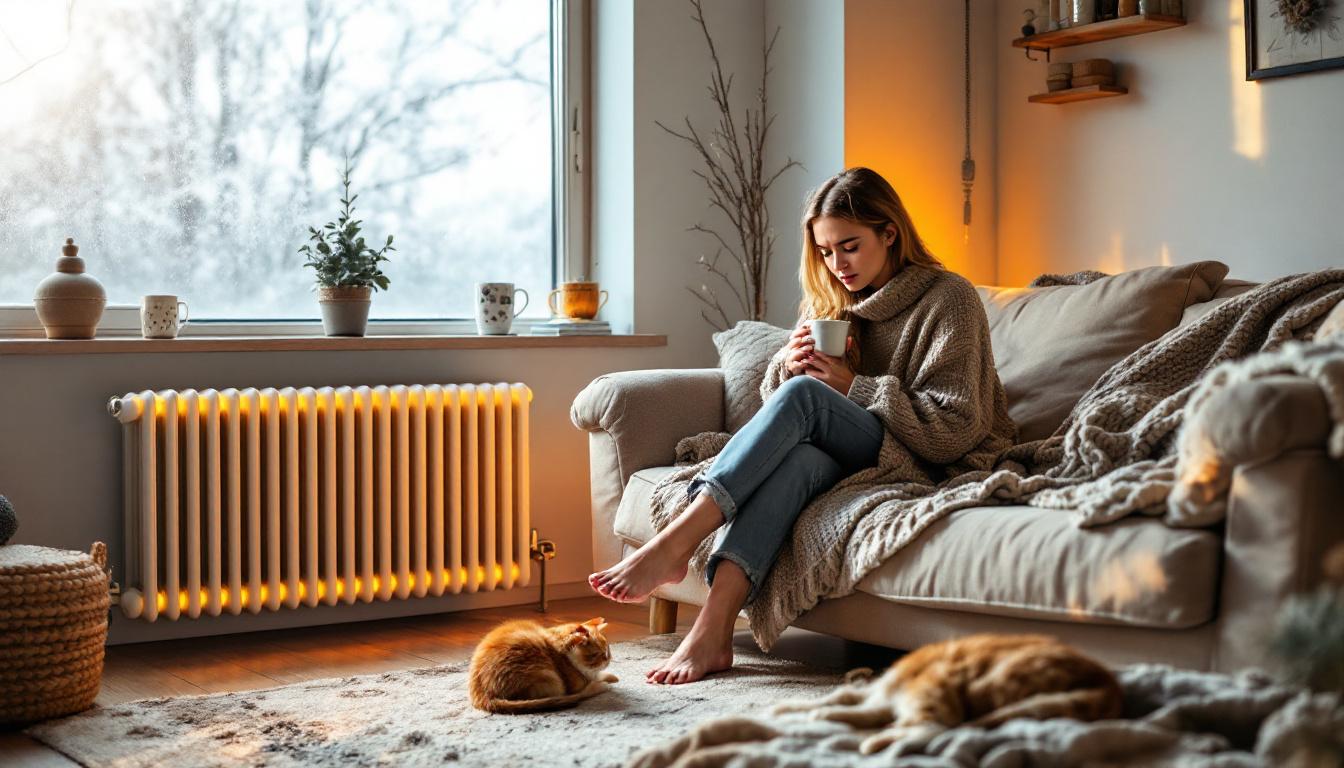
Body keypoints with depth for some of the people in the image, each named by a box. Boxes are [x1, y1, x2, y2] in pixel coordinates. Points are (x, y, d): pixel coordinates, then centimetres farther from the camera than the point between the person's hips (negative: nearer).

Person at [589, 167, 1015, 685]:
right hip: (853, 459, 5)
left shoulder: (949, 299, -3)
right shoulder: (829, 301, 16)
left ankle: (675, 544, -38)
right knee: (801, 459, -35)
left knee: (803, 395, -30)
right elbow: (774, 399, 17)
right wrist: (787, 365, -6)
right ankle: (712, 632, -50)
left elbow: (953, 430, -11)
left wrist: (850, 387, -14)